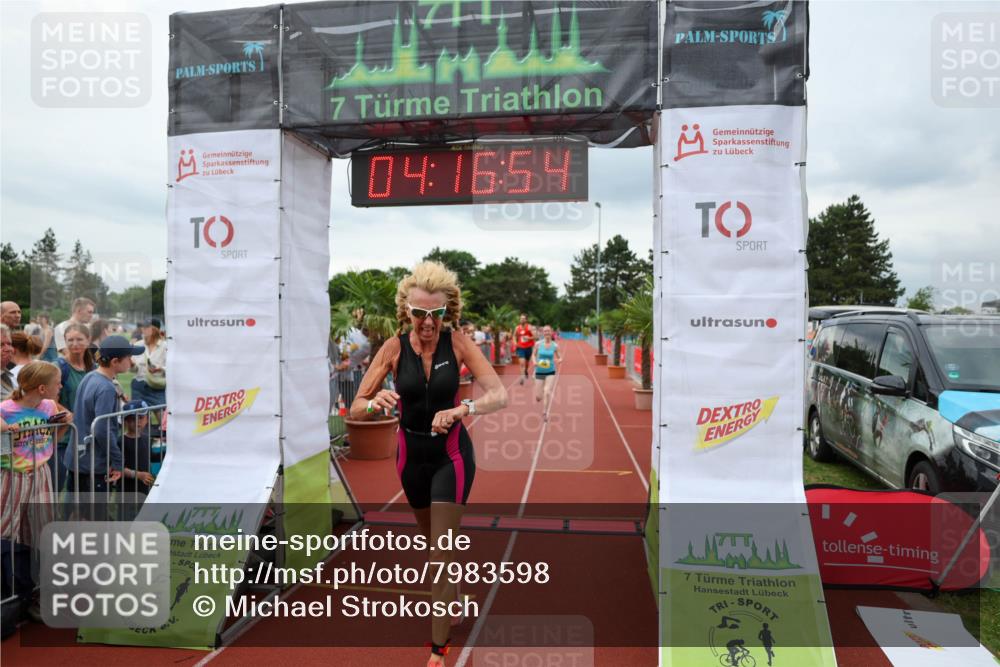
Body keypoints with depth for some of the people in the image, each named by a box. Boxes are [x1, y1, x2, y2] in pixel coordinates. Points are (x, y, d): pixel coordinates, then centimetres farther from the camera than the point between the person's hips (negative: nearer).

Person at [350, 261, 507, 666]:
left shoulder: (458, 344, -17)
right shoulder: (394, 348, -14)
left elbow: (499, 395, -25)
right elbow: (356, 409, -14)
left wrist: (461, 409, -43)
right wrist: (376, 403, -38)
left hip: (451, 455, -3)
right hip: (411, 455, 3)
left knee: (442, 555, -3)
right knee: (432, 541, 24)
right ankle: (451, 601, 54)